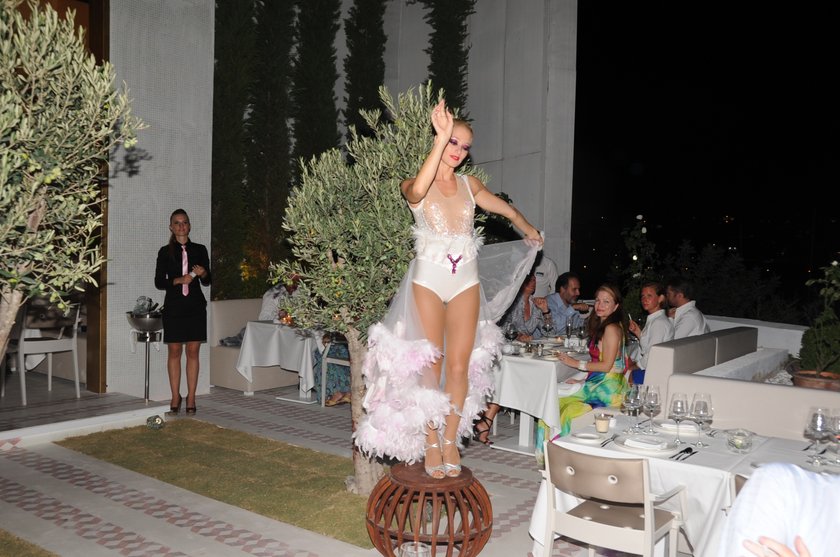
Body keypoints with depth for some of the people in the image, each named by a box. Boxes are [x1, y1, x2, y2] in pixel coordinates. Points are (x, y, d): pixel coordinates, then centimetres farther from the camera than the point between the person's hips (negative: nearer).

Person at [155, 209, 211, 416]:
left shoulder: (200, 250, 6)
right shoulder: (165, 252, 3)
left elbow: (207, 282, 9)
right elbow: (158, 282, 1)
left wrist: (203, 274, -12)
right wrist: (178, 280, -14)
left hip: (195, 306, 1)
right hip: (173, 306, 0)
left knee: (193, 352, 1)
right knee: (174, 352, 2)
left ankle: (191, 398, 8)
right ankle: (175, 397, 13)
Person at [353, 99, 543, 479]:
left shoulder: (469, 185, 8)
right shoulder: (413, 187, -3)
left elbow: (507, 209, 25)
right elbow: (417, 192, -30)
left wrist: (530, 233, 29)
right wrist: (441, 138, -31)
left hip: (466, 282, 3)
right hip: (428, 280, -3)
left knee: (459, 365, 0)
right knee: (429, 365, -1)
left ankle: (451, 441, 13)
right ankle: (431, 445, 10)